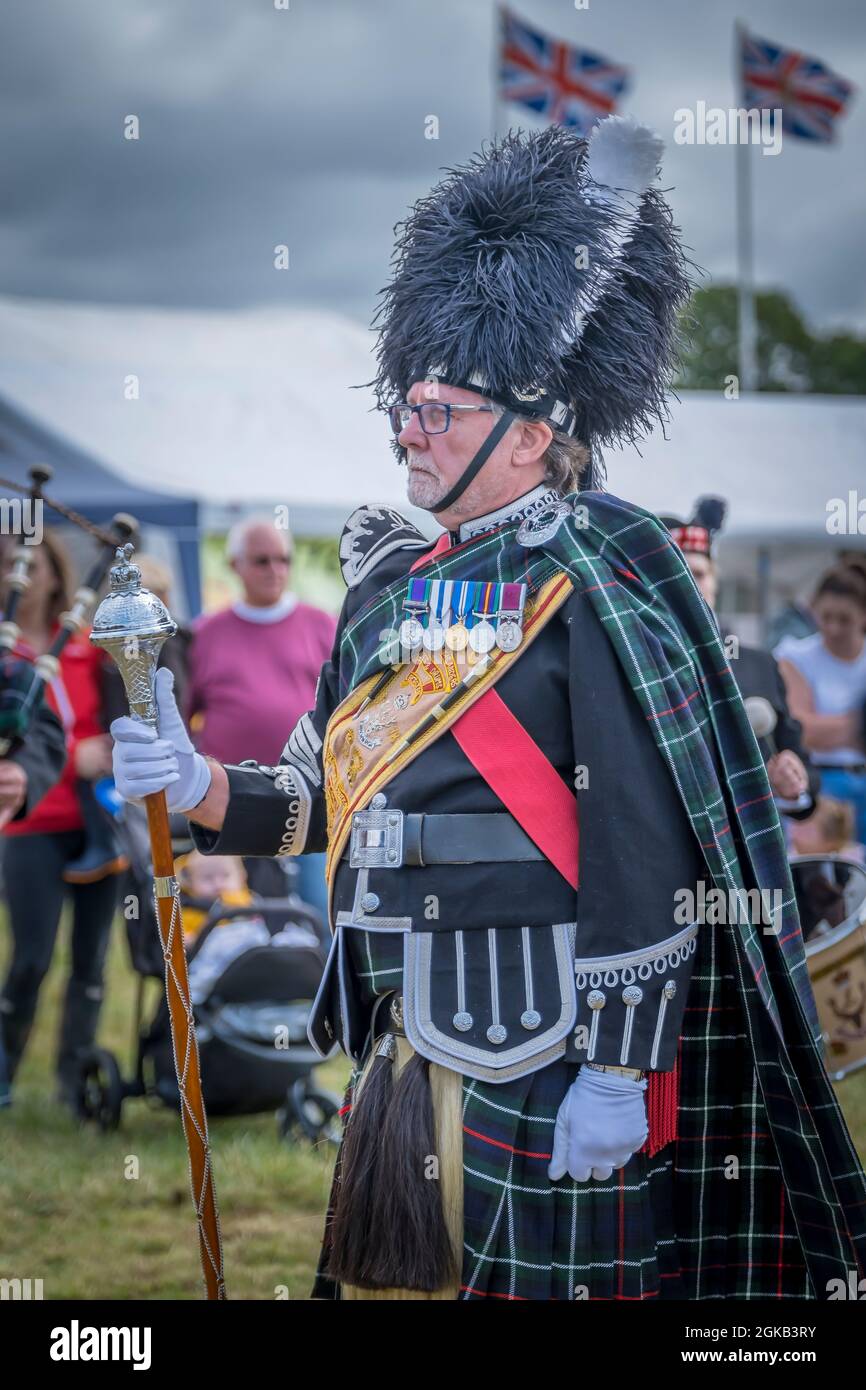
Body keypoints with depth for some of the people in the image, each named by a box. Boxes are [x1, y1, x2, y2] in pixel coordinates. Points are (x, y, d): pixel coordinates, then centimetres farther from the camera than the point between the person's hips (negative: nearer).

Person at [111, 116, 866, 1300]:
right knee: (386, 1276, 15)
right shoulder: (393, 582, 11)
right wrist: (201, 790, -2)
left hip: (543, 1059, -8)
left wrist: (618, 1073, -18)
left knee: (549, 1281, 1)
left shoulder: (596, 591, -12)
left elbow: (647, 858, -16)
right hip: (402, 1046, 8)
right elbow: (326, 799, 17)